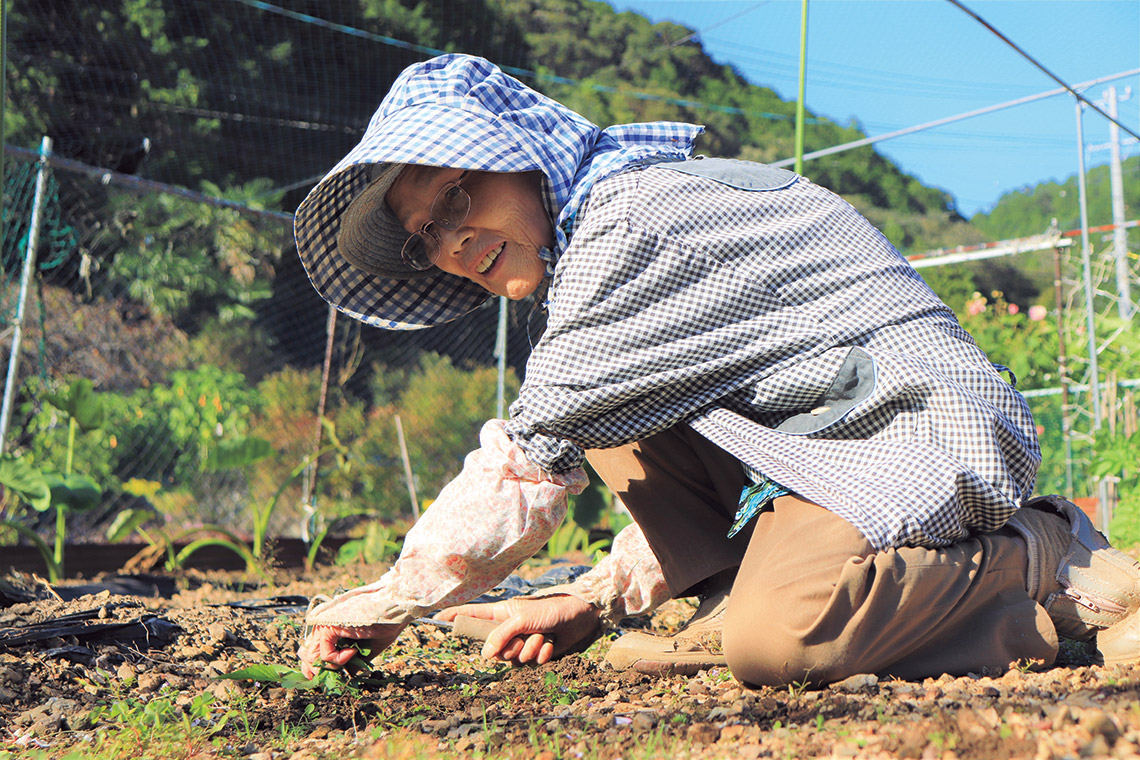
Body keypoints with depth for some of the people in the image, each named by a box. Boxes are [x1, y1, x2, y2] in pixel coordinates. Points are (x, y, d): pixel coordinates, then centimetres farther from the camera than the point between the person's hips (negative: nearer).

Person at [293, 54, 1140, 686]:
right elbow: (676, 466, 19)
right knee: (609, 413, 4)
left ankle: (1052, 563, -8)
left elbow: (532, 457, -18)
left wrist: (389, 601, -9)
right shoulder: (595, 238, 15)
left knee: (774, 640, -31)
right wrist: (600, 600, 10)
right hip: (820, 445, 9)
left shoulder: (633, 221, -17)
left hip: (925, 431, -9)